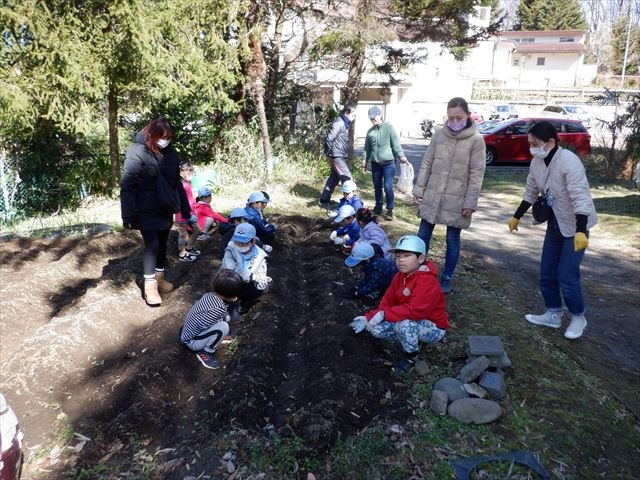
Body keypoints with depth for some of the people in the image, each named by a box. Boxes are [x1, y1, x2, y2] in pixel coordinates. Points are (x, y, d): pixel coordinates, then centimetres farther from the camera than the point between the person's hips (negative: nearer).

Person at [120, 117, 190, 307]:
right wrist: (128, 216, -21)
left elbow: (177, 182, 10)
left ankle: (159, 277, 32)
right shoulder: (137, 152, -16)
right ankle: (150, 286, 8)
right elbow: (127, 185, -17)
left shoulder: (170, 152, 1)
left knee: (162, 243, 14)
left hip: (165, 209, 6)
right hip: (146, 210, -5)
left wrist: (185, 208, 10)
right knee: (152, 245, -5)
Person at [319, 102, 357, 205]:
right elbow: (329, 139, -22)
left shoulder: (344, 123, 11)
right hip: (337, 156, -10)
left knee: (334, 177, 16)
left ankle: (324, 199, 25)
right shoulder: (338, 123, -18)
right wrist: (330, 154, -13)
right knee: (347, 179, -9)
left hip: (340, 156, 10)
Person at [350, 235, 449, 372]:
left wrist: (384, 314, -32)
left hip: (433, 328, -8)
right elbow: (387, 303, 0)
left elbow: (415, 310, -37)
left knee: (404, 324, -38)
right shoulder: (400, 276, -2)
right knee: (375, 328, -8)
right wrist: (368, 318, -14)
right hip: (411, 322, 8)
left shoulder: (427, 281, -28)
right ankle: (414, 339, 9)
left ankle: (411, 357, -7)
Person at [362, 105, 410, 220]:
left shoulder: (388, 127, -3)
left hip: (388, 163, -4)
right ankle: (378, 207, 28)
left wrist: (401, 156, -17)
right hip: (375, 163, 4)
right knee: (377, 187, 13)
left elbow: (396, 143, -7)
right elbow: (367, 148, 15)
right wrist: (364, 161, 13)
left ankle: (390, 210, 3)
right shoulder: (370, 131, 9)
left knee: (388, 187, -8)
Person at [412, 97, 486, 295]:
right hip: (432, 196, 3)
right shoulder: (439, 135, 2)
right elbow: (426, 164, 7)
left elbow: (476, 174, -9)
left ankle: (446, 279, 22)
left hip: (457, 200, -3)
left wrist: (470, 203, -12)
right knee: (423, 236, 9)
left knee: (452, 240, 8)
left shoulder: (476, 140, -7)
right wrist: (419, 190, 4)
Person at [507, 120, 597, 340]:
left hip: (574, 226, -7)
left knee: (567, 276, -6)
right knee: (547, 273, 11)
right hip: (554, 224, 8)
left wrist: (580, 231, -38)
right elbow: (530, 192, 13)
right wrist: (517, 217, 21)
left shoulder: (569, 162, -25)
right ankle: (553, 314, 28)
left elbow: (580, 197, -31)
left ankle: (578, 317, 17)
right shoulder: (537, 162, -2)